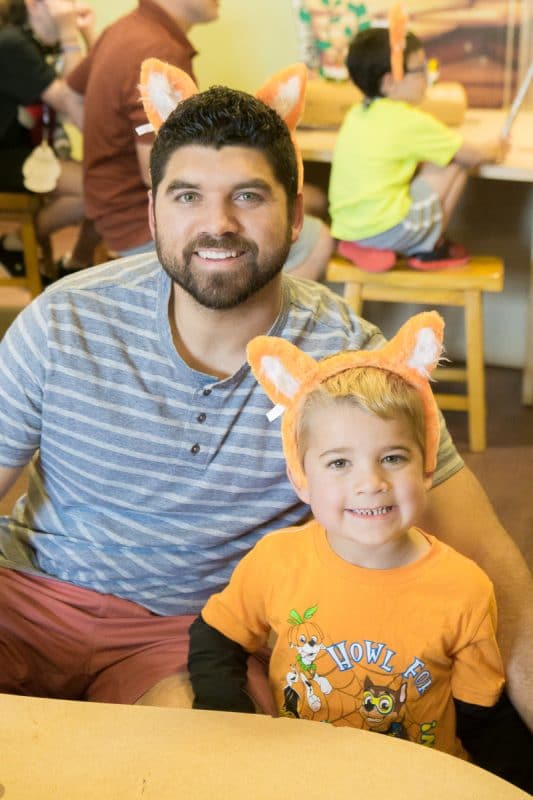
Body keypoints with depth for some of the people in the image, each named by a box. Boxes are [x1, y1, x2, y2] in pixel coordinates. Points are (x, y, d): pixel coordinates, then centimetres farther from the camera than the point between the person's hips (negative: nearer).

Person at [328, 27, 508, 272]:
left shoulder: (357, 114, 11)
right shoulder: (410, 122, -11)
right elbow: (472, 156, -2)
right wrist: (493, 149, 19)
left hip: (344, 227, 8)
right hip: (385, 228, -8)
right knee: (456, 164, 1)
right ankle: (429, 247, 12)